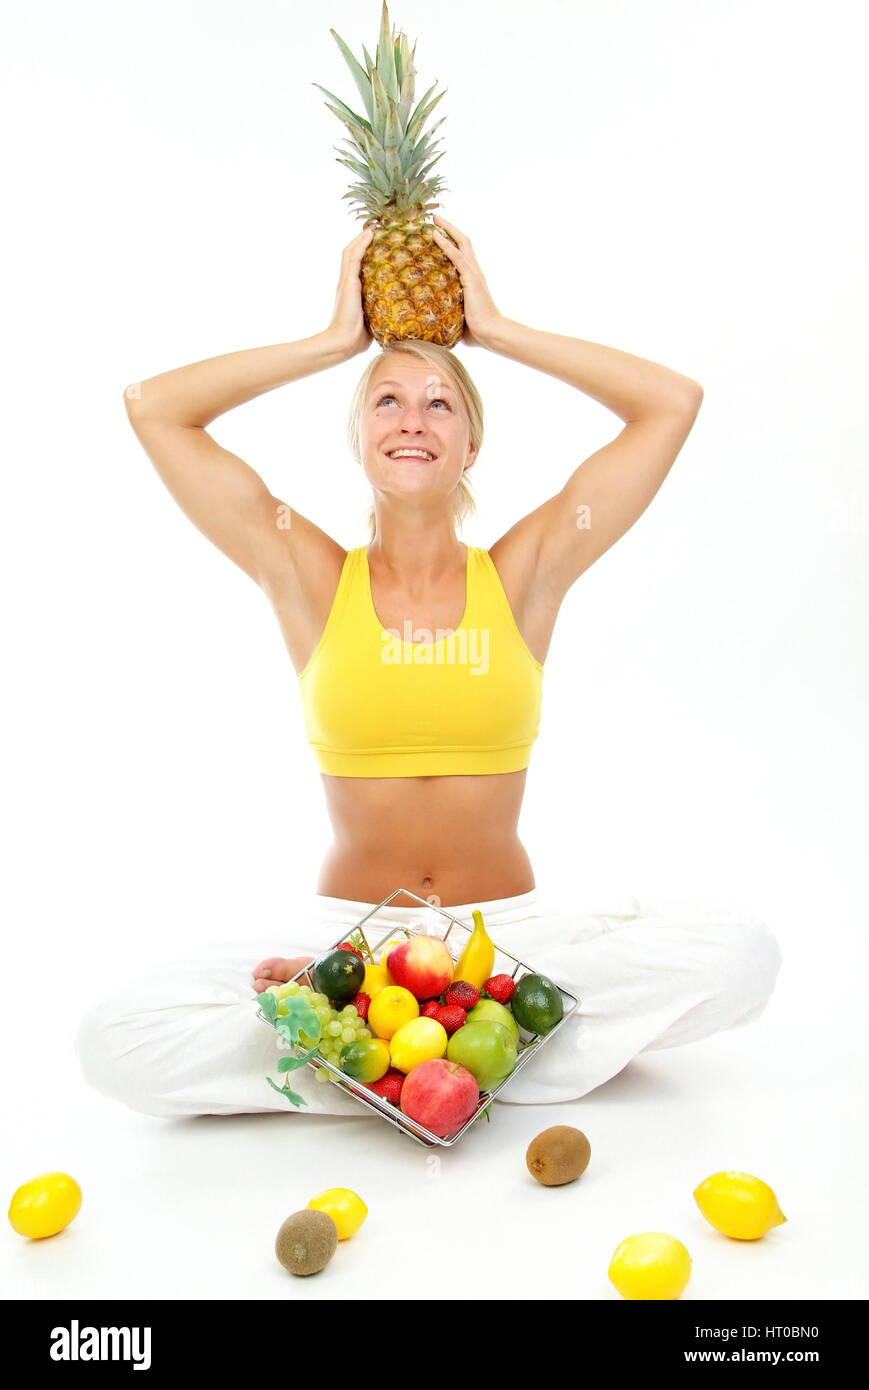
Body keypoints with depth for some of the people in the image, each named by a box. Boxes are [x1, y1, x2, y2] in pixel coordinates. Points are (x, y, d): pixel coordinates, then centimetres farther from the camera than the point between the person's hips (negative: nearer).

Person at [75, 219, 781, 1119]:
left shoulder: (523, 574, 2)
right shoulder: (312, 580, 1)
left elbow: (675, 402, -1)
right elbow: (152, 407, -1)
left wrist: (494, 329, 3)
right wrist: (337, 340, 2)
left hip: (507, 932, 1)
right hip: (346, 926, -1)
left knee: (742, 955, -25)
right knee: (114, 1040, -23)